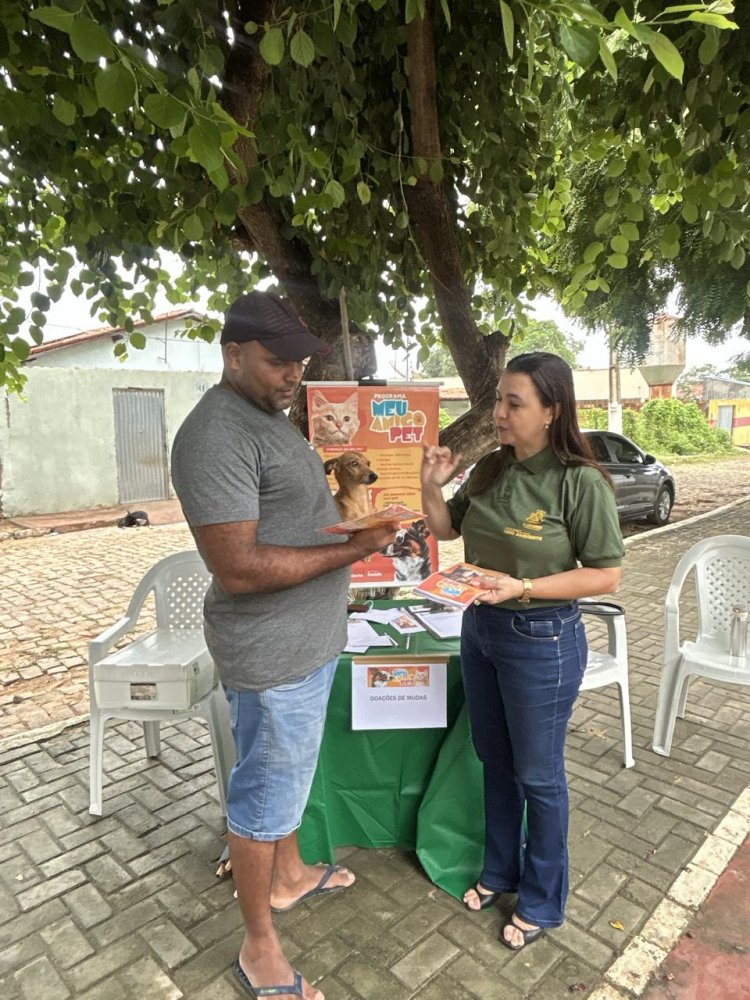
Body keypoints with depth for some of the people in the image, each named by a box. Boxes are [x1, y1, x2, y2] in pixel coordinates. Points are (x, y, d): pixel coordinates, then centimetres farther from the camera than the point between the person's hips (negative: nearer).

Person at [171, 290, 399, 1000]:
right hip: (272, 654, -10)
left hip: (308, 640, 10)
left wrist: (342, 493, 6)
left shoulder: (270, 416, 11)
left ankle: (289, 875, 50)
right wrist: (354, 549, -24)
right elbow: (238, 568, -27)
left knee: (289, 773, 26)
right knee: (264, 792, 9)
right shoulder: (216, 435, -22)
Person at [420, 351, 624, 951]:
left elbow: (607, 575, -16)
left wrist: (522, 587, -26)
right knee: (495, 761, 23)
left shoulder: (581, 482, -19)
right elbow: (448, 529, 9)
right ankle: (500, 870, 48)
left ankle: (543, 902, 39)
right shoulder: (491, 468, -2)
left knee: (538, 775, 13)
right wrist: (432, 489, -10)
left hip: (543, 639, -6)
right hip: (480, 628, 6)